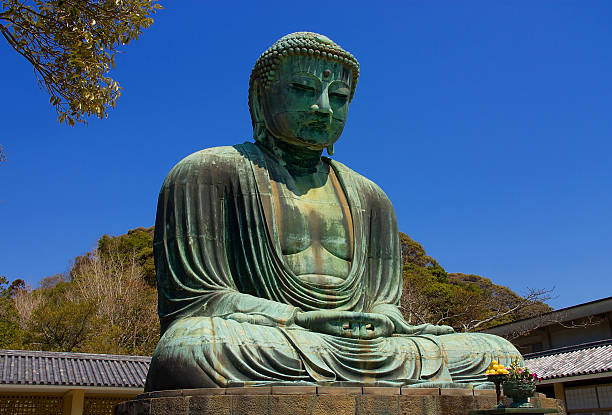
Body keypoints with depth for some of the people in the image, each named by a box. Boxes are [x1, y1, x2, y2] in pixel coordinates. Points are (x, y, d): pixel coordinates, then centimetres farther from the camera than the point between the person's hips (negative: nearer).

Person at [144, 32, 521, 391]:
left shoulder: (368, 197, 21)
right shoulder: (208, 172, 4)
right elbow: (189, 299, -4)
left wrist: (383, 322, -8)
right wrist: (304, 320, -17)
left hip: (359, 348, 5)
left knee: (500, 354, -12)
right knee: (190, 349, -39)